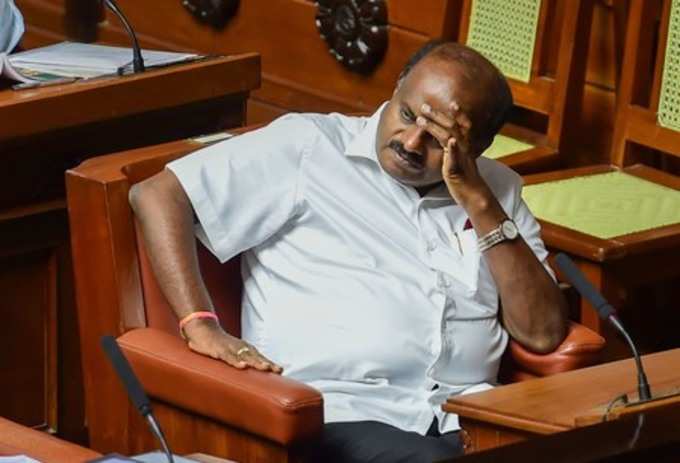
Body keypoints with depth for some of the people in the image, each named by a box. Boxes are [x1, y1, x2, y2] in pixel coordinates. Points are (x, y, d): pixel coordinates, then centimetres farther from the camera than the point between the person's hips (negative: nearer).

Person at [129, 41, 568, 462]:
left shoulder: (496, 190, 18)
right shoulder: (308, 148, 6)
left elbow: (543, 332, 7)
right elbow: (159, 195, 0)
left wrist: (478, 200, -1)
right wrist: (202, 327, -13)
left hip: (468, 420, 5)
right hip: (340, 416, -5)